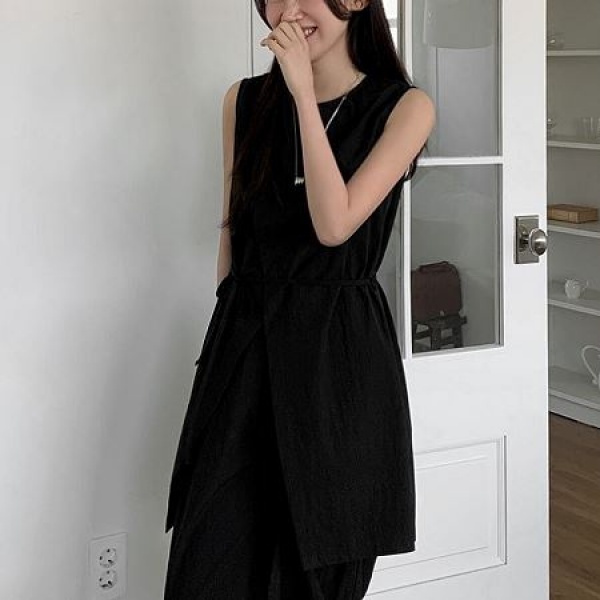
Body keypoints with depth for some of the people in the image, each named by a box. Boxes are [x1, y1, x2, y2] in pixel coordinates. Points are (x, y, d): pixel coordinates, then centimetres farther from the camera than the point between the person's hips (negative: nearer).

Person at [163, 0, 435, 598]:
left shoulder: (404, 106, -2)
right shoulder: (245, 100, 7)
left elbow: (334, 225, -15)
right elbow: (232, 229, 13)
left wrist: (305, 94, -16)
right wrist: (240, 320, 13)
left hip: (341, 353, -2)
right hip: (242, 345, 3)